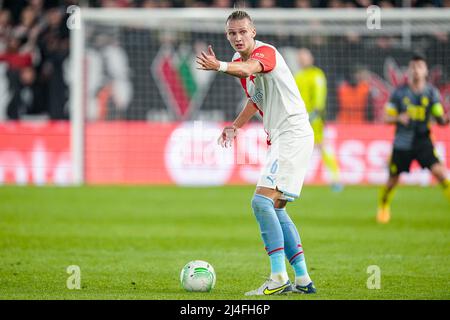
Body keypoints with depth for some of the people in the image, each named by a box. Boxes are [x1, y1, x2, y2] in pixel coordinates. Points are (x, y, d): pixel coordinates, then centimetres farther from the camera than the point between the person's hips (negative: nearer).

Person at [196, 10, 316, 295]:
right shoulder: (241, 60, 15)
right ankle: (303, 279, 15)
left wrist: (219, 66, -58)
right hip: (280, 138, 10)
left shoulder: (266, 52, -15)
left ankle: (279, 278, -21)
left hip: (293, 134, -10)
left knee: (262, 201, -19)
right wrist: (236, 126, 20)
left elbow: (248, 69, -40)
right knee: (275, 209, 11)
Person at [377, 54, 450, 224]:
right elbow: (387, 118, 2)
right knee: (392, 180, 9)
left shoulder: (432, 92, -1)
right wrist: (399, 118, -20)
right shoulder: (399, 93, -2)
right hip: (402, 143, 0)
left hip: (423, 141, 0)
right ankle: (383, 208, 36)